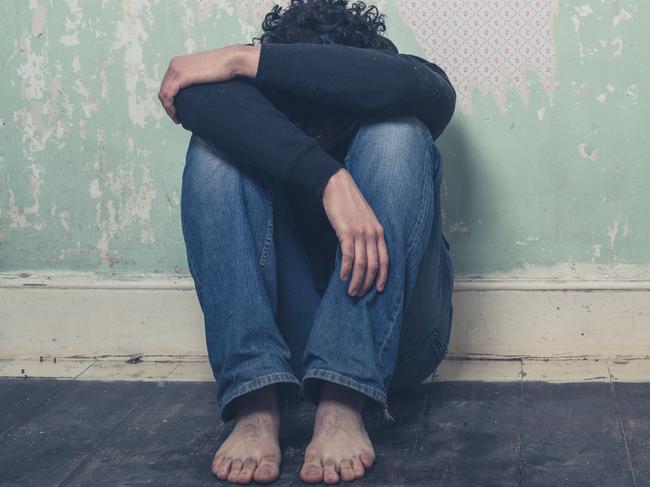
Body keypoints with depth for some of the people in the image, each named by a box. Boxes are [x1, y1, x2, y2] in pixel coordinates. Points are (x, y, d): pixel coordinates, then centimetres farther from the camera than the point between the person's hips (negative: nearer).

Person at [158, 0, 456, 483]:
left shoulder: (383, 114, -7)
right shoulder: (260, 103, -7)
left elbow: (412, 85, -33)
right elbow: (197, 96, -31)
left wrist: (243, 59, -30)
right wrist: (330, 178, -43)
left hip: (393, 337, -1)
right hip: (287, 335, 1)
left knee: (399, 132, -24)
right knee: (216, 145, -19)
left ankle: (343, 404, -33)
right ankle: (256, 405, -32)